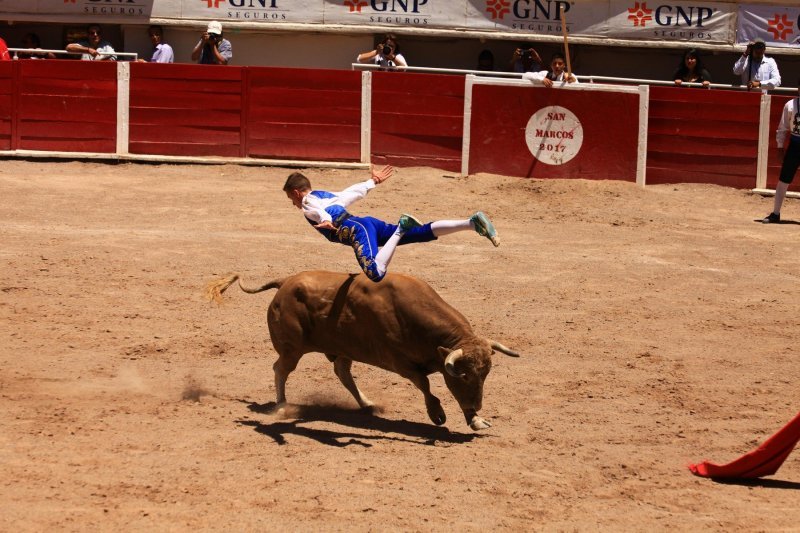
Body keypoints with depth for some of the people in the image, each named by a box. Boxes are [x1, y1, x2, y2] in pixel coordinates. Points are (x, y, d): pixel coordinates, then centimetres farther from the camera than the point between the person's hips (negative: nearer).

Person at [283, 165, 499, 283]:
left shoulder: (307, 203, 7)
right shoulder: (326, 196, 30)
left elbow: (319, 210, -17)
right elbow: (356, 191, 39)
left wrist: (326, 221, -39)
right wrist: (373, 181, 56)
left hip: (356, 230, -9)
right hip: (371, 224, 9)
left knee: (375, 274, -33)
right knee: (426, 232, 1)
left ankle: (401, 228, -31)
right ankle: (473, 222, -12)